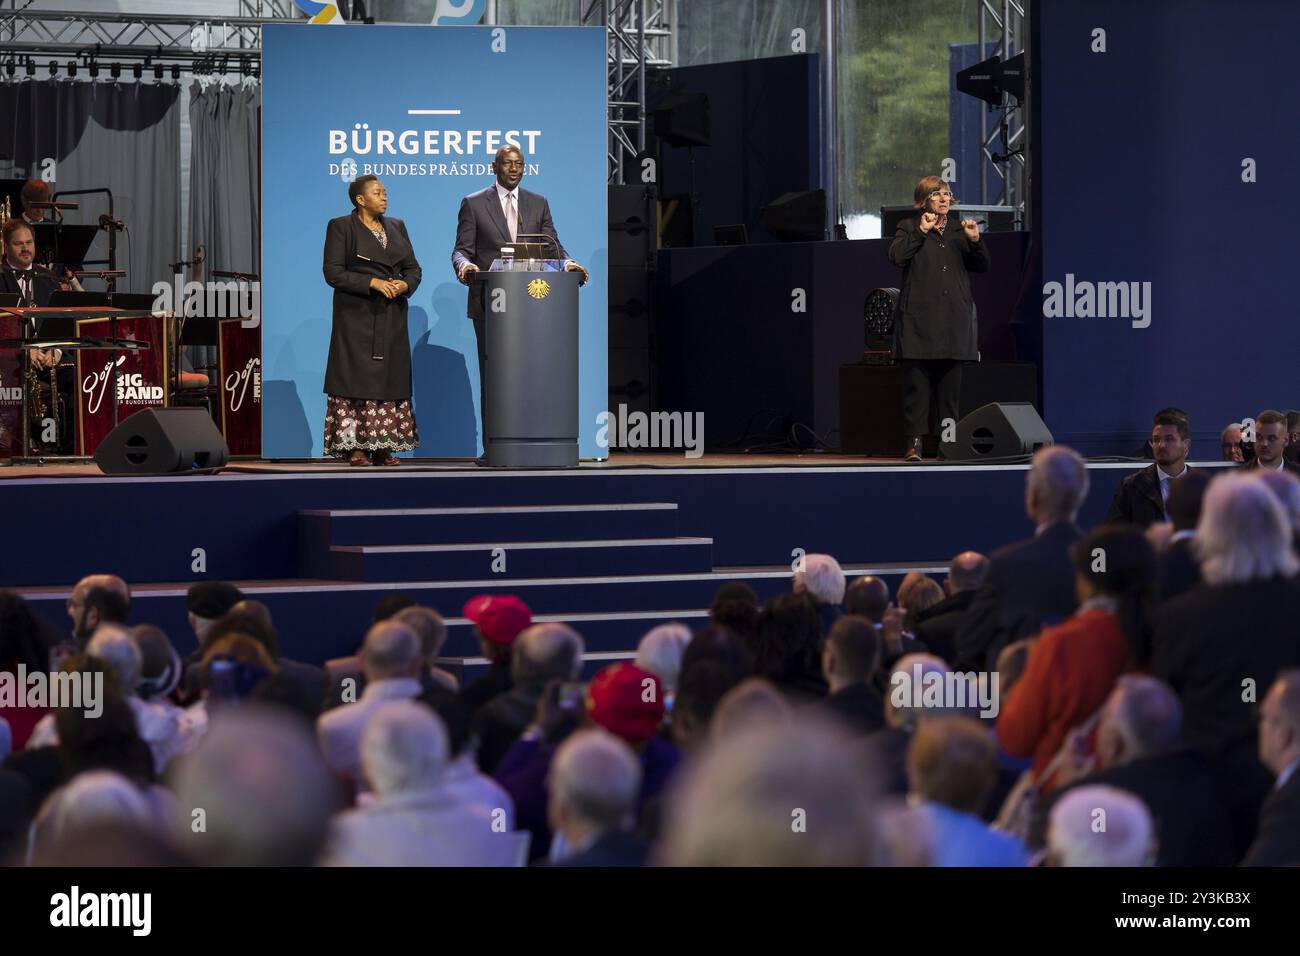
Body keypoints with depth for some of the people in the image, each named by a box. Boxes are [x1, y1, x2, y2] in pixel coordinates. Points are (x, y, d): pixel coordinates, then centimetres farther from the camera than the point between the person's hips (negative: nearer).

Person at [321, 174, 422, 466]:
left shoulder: (396, 226, 15)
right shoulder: (341, 227, -1)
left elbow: (413, 268, 15)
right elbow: (333, 272, -9)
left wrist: (406, 284, -8)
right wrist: (373, 282, -17)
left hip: (392, 318, 5)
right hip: (357, 316, -5)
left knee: (390, 377, 1)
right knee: (357, 377, -8)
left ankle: (384, 446, 4)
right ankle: (354, 447, -8)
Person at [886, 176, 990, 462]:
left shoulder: (958, 231, 18)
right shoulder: (909, 228, 7)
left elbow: (982, 266, 15)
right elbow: (896, 256, -10)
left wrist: (975, 241, -1)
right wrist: (921, 231, -11)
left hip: (953, 319, 4)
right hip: (919, 318, -4)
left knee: (950, 384, 4)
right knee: (917, 384, -7)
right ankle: (915, 442, -7)